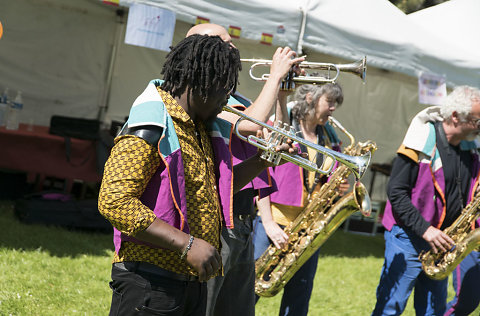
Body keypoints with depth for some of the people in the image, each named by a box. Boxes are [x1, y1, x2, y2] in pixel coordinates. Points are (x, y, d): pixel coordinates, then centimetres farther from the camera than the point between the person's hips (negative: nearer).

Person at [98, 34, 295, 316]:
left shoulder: (202, 128, 15)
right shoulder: (150, 129, -16)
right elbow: (114, 201, -25)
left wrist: (263, 161, 13)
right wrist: (187, 244, -26)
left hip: (194, 280, 9)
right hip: (149, 282, -9)